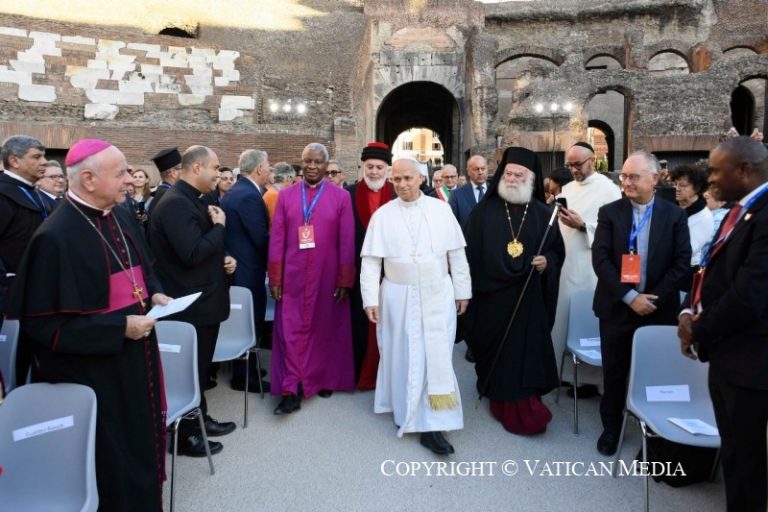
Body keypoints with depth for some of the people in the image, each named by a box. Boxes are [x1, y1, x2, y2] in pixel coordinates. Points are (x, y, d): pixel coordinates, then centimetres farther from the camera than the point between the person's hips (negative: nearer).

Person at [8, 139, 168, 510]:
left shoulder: (121, 218, 3)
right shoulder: (56, 237, -22)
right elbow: (44, 323, -21)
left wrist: (154, 293, -2)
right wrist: (119, 327, -24)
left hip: (134, 360, 8)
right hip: (92, 373, -8)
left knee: (139, 445, 22)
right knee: (109, 462, 9)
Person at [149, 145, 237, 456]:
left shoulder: (193, 201, 12)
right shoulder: (176, 204, -21)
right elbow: (192, 254, -30)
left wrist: (224, 258, 2)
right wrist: (220, 225, -17)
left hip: (205, 300, 10)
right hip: (191, 305, -10)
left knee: (200, 367, 21)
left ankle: (200, 419, 36)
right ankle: (185, 434, 19)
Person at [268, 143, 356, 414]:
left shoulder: (341, 196, -1)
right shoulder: (285, 196, 4)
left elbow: (347, 241, -3)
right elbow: (276, 239, 1)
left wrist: (345, 280, -7)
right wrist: (275, 278, -3)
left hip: (328, 276, -1)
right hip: (292, 277, 1)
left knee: (326, 329, 10)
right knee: (290, 330, -1)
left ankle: (324, 379, 28)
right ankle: (291, 391, 5)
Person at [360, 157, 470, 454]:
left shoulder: (441, 210, 0)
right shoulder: (382, 215, -1)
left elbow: (456, 254, 4)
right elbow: (370, 261, -3)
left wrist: (462, 291, 4)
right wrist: (371, 299, -8)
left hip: (438, 296, 1)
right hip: (398, 297, 0)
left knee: (436, 358, 0)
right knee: (403, 356, 8)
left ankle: (432, 426, 8)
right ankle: (406, 409, 29)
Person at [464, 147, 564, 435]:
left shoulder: (543, 214, 2)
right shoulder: (485, 211, 0)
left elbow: (557, 250, 10)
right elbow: (470, 251, -1)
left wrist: (547, 262, -12)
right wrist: (469, 288, -7)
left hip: (528, 297, 0)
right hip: (491, 295, 0)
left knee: (526, 352, 4)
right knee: (495, 350, 8)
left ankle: (523, 411, 19)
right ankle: (501, 402, 26)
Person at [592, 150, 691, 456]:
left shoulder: (674, 215, 1)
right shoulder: (609, 212, -1)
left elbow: (682, 262, -3)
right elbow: (600, 259, -9)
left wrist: (654, 298, -13)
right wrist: (629, 297, -16)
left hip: (659, 309, 0)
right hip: (617, 307, 0)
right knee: (614, 372, 10)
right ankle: (611, 427, 28)